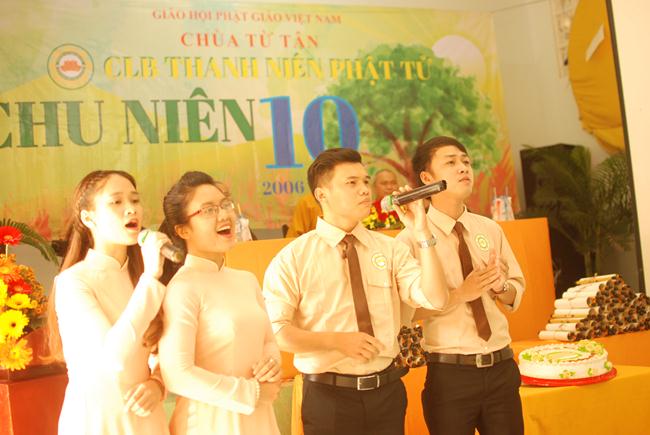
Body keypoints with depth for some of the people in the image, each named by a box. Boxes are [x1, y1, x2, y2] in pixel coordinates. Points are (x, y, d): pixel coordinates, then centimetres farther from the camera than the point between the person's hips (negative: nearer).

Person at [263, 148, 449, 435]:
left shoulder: (390, 250, 4)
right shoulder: (292, 258, -6)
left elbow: (435, 300, -7)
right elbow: (274, 331, -11)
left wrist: (422, 234, -14)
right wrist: (336, 340, -19)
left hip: (387, 391, 4)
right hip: (328, 397, -3)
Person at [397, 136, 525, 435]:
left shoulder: (490, 230, 7)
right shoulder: (411, 239, -8)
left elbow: (516, 293, 10)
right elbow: (403, 311, -15)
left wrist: (501, 285, -11)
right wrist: (460, 293, -23)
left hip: (502, 368, 5)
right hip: (450, 375, -4)